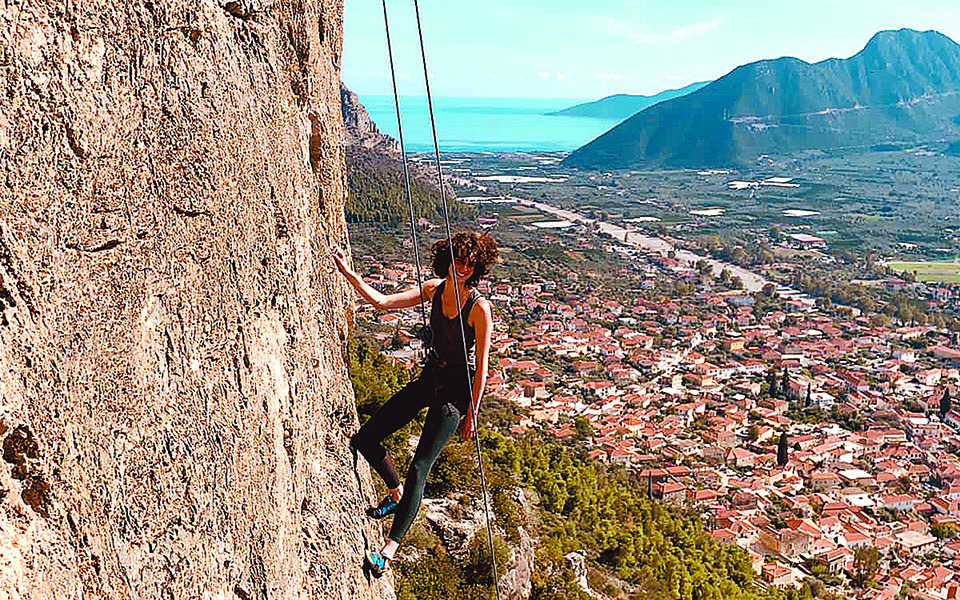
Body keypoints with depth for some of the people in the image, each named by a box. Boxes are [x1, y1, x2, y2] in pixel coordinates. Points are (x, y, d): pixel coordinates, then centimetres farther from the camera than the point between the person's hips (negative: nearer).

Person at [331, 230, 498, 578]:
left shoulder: (479, 307, -19)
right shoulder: (433, 289, -1)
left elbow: (481, 367, -16)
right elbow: (383, 302, -5)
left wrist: (471, 414, -13)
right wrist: (348, 273, -12)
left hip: (458, 388, -7)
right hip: (430, 377, 7)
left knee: (419, 467, -14)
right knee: (364, 440, 7)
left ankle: (390, 549, -5)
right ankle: (397, 495, 31)